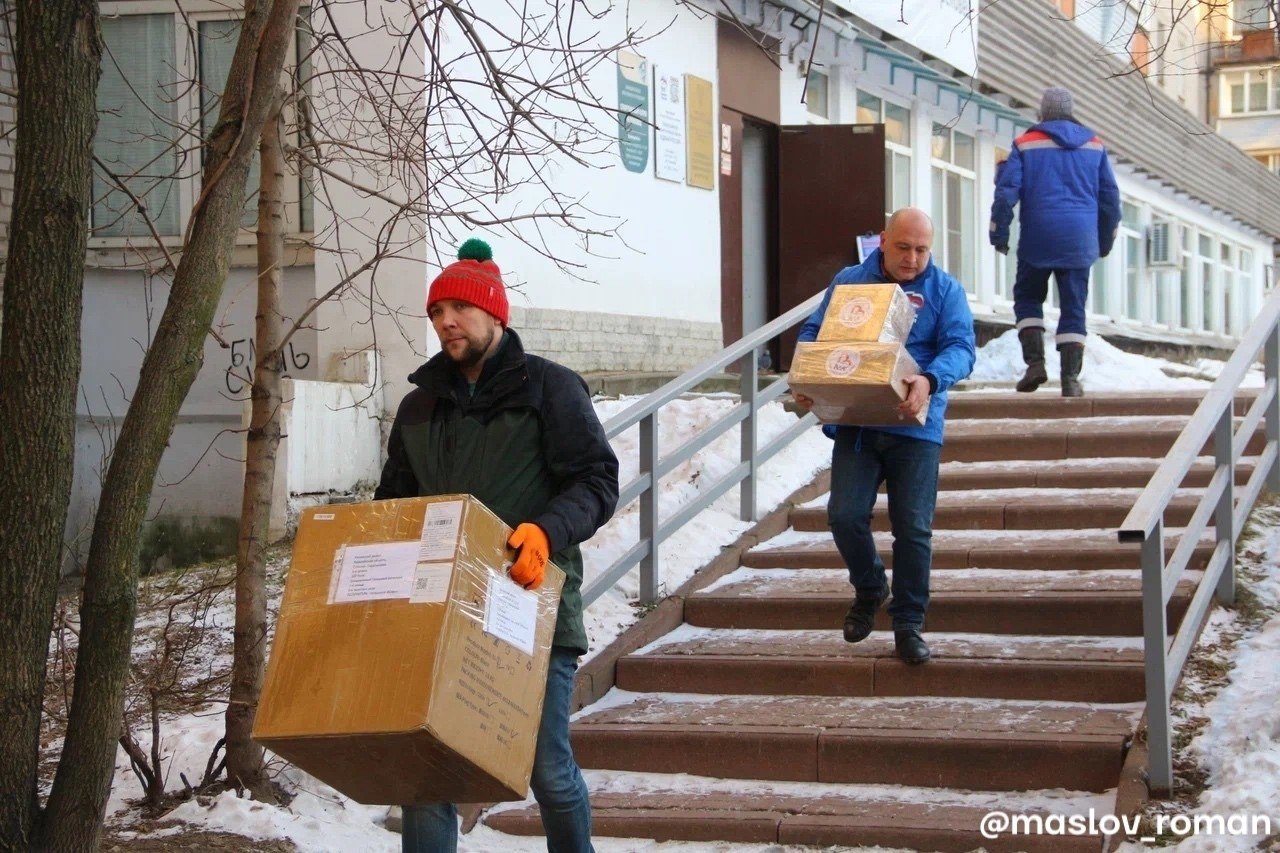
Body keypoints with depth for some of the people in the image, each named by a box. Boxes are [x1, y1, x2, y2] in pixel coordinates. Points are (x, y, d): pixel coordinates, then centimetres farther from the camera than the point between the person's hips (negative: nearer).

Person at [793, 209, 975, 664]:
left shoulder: (945, 290, 4)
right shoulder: (848, 281, 9)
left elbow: (960, 348, -8)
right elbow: (813, 332, 9)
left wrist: (930, 380, -29)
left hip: (915, 426, -1)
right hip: (855, 423, 1)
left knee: (913, 527, -1)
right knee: (845, 515, -8)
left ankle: (908, 624, 13)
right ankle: (869, 588, 21)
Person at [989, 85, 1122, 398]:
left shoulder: (1026, 144, 0)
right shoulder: (1094, 145, 9)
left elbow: (1007, 192, -6)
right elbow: (1110, 196, 13)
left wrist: (999, 234, 1)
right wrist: (1106, 240, 22)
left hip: (1038, 238, -2)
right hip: (1080, 240, 2)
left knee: (1028, 298, 15)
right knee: (1074, 308, 4)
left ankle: (1035, 361, -2)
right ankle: (1071, 377, -4)